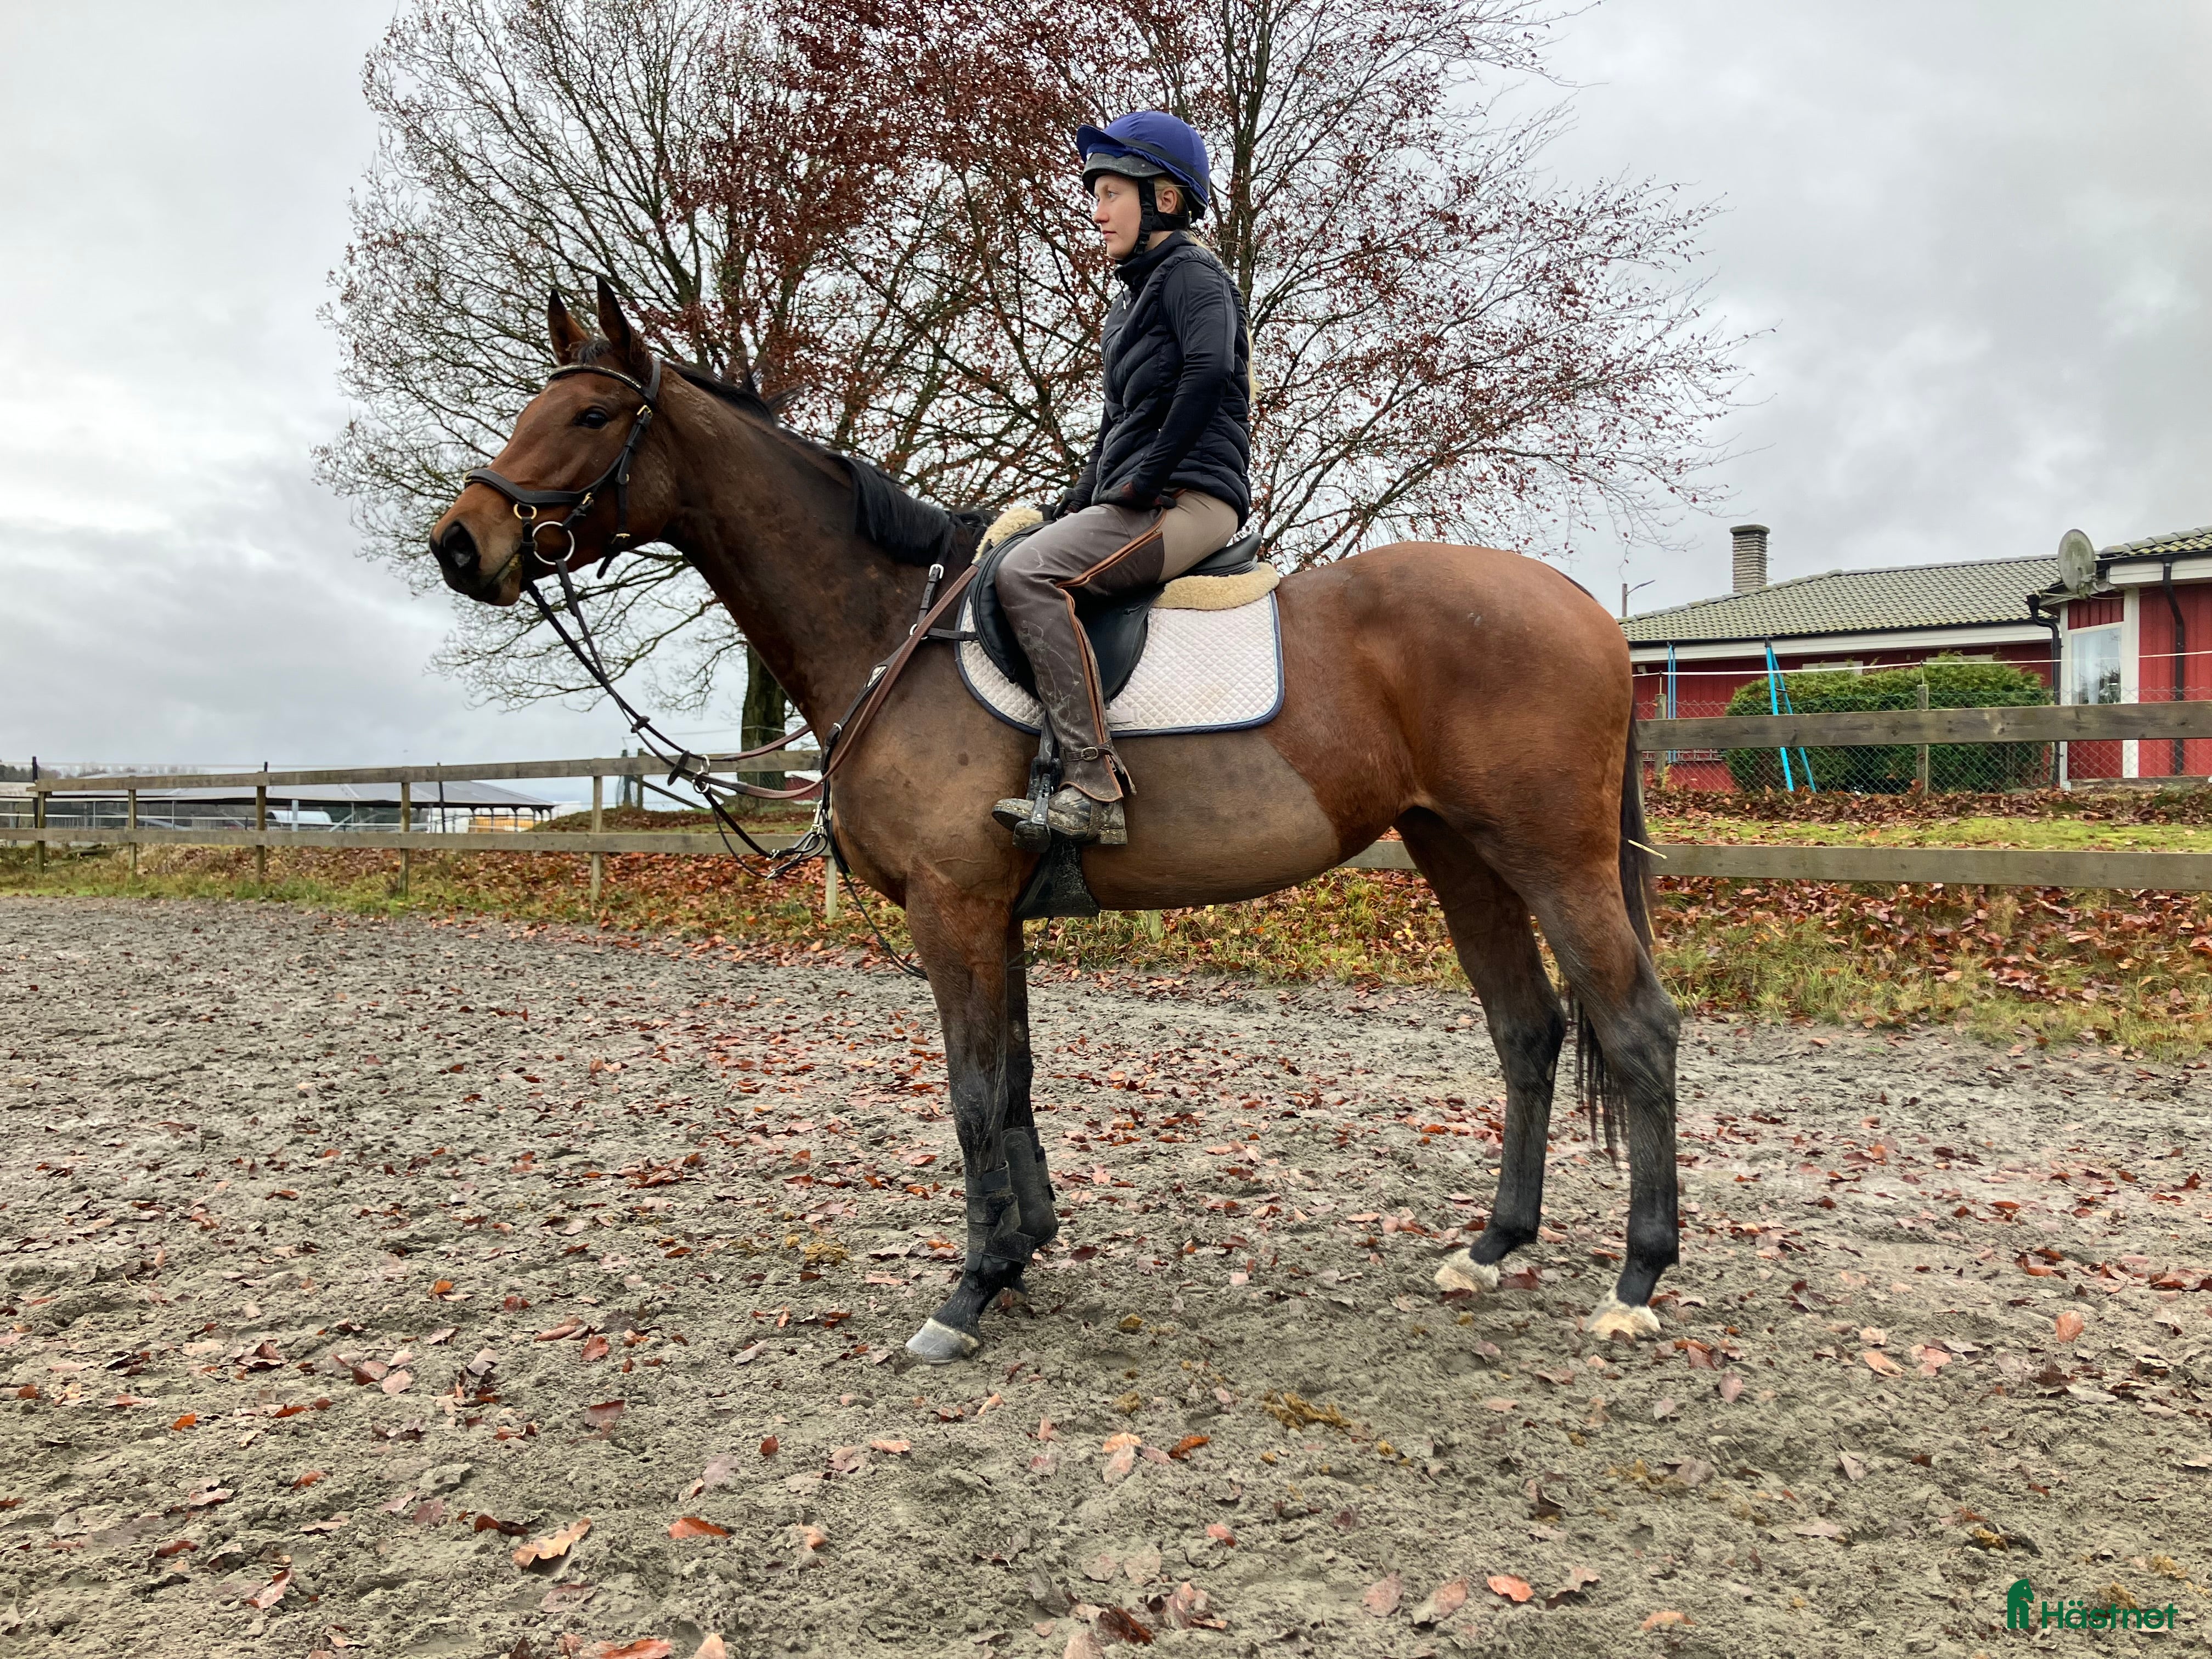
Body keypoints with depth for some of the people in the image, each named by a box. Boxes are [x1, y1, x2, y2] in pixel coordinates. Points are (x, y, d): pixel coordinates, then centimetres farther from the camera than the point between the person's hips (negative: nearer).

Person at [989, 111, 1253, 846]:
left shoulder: (1191, 273, -4)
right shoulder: (1129, 299, 25)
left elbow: (1207, 372, -23)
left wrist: (1145, 479, -21)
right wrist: (1075, 503, 17)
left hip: (1189, 500, -11)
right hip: (1134, 503, 11)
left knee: (1027, 571, -29)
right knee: (1002, 556, 15)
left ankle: (1093, 789, -34)